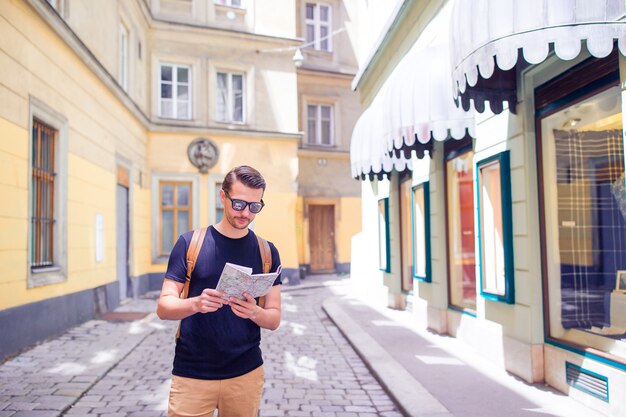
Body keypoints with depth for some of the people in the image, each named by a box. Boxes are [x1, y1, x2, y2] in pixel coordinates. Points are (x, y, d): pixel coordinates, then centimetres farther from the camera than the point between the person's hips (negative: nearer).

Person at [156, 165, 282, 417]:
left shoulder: (267, 252, 0)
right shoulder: (190, 243, -5)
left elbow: (274, 319, 1)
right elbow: (163, 307, -7)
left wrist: (254, 312, -22)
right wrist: (196, 304, -27)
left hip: (246, 373, 2)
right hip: (191, 374, -2)